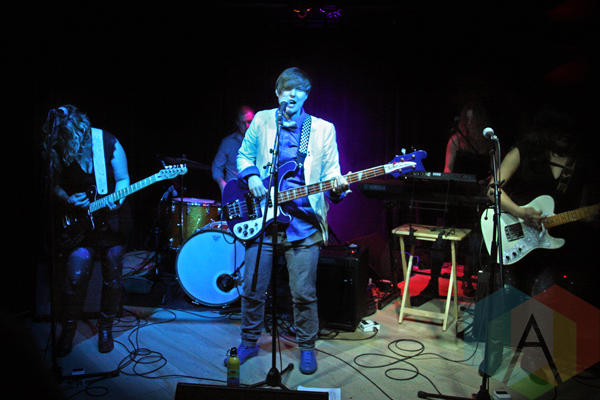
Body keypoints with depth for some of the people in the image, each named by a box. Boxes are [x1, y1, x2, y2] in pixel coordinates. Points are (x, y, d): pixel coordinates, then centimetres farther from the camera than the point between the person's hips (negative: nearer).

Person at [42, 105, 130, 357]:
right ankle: (67, 331, 14)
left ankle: (105, 328, 24)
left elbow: (122, 179, -3)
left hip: (110, 216, 0)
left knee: (113, 274, 2)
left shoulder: (108, 143, -11)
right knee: (75, 274, -8)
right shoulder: (55, 151, -7)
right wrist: (67, 199, -14)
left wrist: (117, 197, -22)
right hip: (76, 221, 1)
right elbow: (55, 184, 5)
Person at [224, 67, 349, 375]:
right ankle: (249, 342, 31)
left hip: (303, 223, -1)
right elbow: (244, 155, 18)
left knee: (304, 293, 3)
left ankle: (306, 347, 25)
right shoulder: (262, 121, 9)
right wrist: (251, 176, -2)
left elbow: (330, 171, 2)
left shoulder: (323, 129, 5)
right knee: (252, 289, 8)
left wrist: (337, 185, -20)